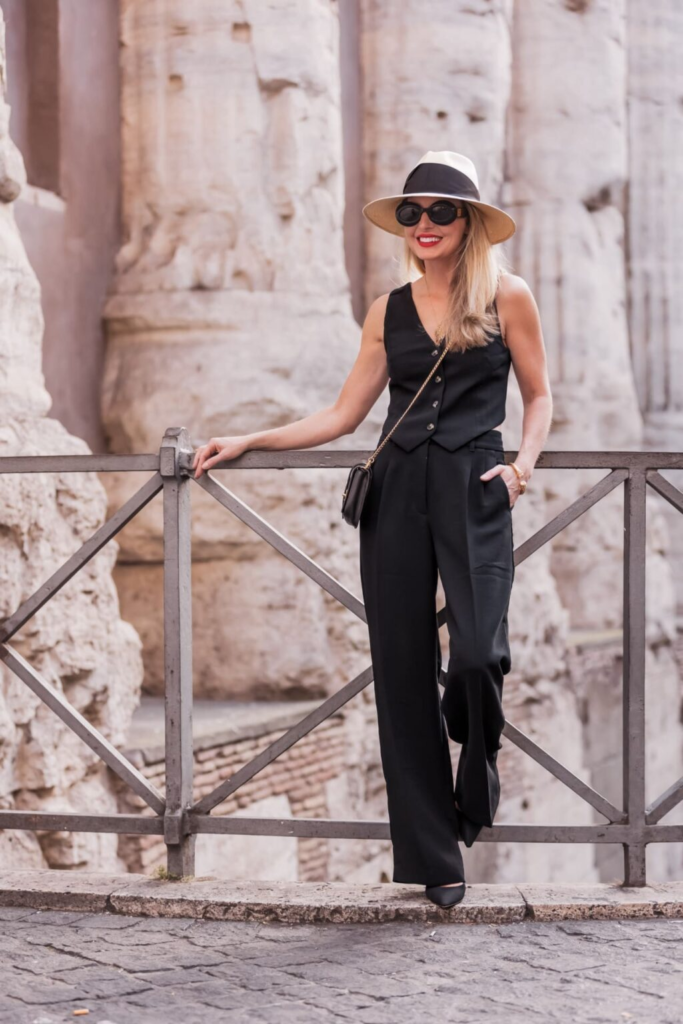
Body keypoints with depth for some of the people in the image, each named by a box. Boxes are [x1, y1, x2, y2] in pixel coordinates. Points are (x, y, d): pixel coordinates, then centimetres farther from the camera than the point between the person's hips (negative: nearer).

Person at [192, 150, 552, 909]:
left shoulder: (507, 297, 5)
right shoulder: (389, 311, 14)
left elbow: (538, 397, 11)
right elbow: (343, 414, 16)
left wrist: (524, 461, -7)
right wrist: (248, 442, 13)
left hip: (473, 489, -3)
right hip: (395, 489, 4)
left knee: (477, 654, -22)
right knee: (401, 666, 0)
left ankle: (478, 759, 14)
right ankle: (434, 858, 8)